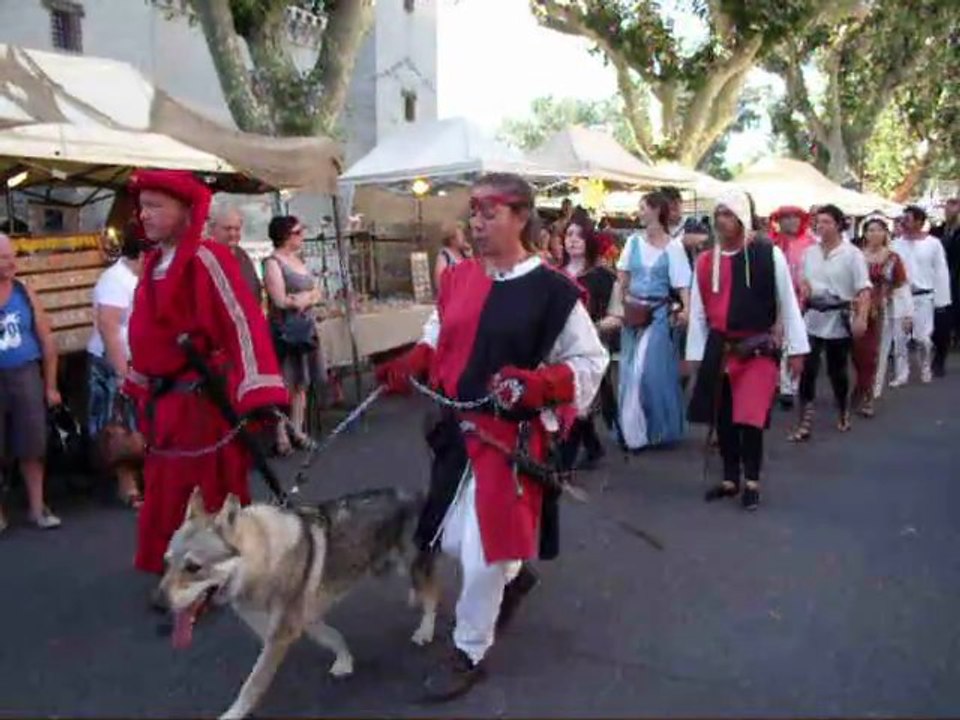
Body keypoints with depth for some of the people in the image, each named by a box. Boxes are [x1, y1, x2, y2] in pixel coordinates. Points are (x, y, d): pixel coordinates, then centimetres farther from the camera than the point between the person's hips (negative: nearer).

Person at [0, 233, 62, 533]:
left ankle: (37, 508, 20)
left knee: (32, 446, 8)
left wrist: (51, 385, 7)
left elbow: (47, 341, 7)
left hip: (25, 375, 2)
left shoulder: (25, 292, 2)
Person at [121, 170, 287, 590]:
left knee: (210, 494, 5)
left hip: (205, 400, -8)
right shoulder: (154, 263, 9)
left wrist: (258, 399, -31)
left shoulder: (207, 260, -16)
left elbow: (244, 324, -23)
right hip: (166, 401, 8)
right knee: (167, 494, 17)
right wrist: (141, 391, 20)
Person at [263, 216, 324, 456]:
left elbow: (319, 294, 14)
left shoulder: (300, 261, 16)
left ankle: (298, 431, 17)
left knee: (301, 383, 9)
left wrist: (303, 299, -8)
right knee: (283, 385, -6)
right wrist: (309, 296, -2)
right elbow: (280, 301, -17)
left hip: (306, 330, 7)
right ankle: (281, 436, -2)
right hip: (285, 332, -7)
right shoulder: (273, 262, -8)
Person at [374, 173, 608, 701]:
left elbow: (590, 362, -8)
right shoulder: (457, 280, 5)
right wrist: (408, 367, -3)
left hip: (512, 436, -6)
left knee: (482, 550, 1)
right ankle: (513, 576, 48)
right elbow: (438, 340, 17)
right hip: (458, 429, 6)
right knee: (451, 539, 16)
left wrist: (534, 384, -24)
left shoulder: (552, 291, -12)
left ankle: (469, 654, 24)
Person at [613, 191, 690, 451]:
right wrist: (618, 304, 3)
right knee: (631, 370, 7)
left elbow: (682, 283, -11)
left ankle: (656, 428, 14)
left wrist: (686, 309, -26)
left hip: (658, 313, -4)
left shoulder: (673, 247, -6)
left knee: (653, 369, -3)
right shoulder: (633, 241, 5)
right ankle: (633, 428, 19)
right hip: (633, 311, 4)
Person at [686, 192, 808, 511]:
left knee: (749, 418, -9)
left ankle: (751, 482, 11)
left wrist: (796, 349, -3)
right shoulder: (705, 262, 4)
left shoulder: (769, 254, -6)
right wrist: (695, 354, 6)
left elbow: (788, 303, -3)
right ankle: (730, 479, 27)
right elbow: (698, 312, 7)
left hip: (759, 348, -4)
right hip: (719, 348, 4)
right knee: (722, 418, 10)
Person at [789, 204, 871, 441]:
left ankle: (843, 413, 35)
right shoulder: (809, 252, 5)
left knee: (837, 370, 11)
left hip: (839, 319, -3)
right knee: (807, 370, -4)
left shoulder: (852, 253, -9)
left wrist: (861, 318, -26)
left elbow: (864, 289, -15)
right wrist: (804, 286, -4)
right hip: (812, 319, 3)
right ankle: (805, 423, -1)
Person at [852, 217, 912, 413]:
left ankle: (866, 397, 13)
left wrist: (908, 314, -4)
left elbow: (902, 287, 0)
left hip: (884, 312, 0)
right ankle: (862, 394, 17)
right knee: (859, 352, 0)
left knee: (876, 354, 3)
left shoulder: (893, 258, 1)